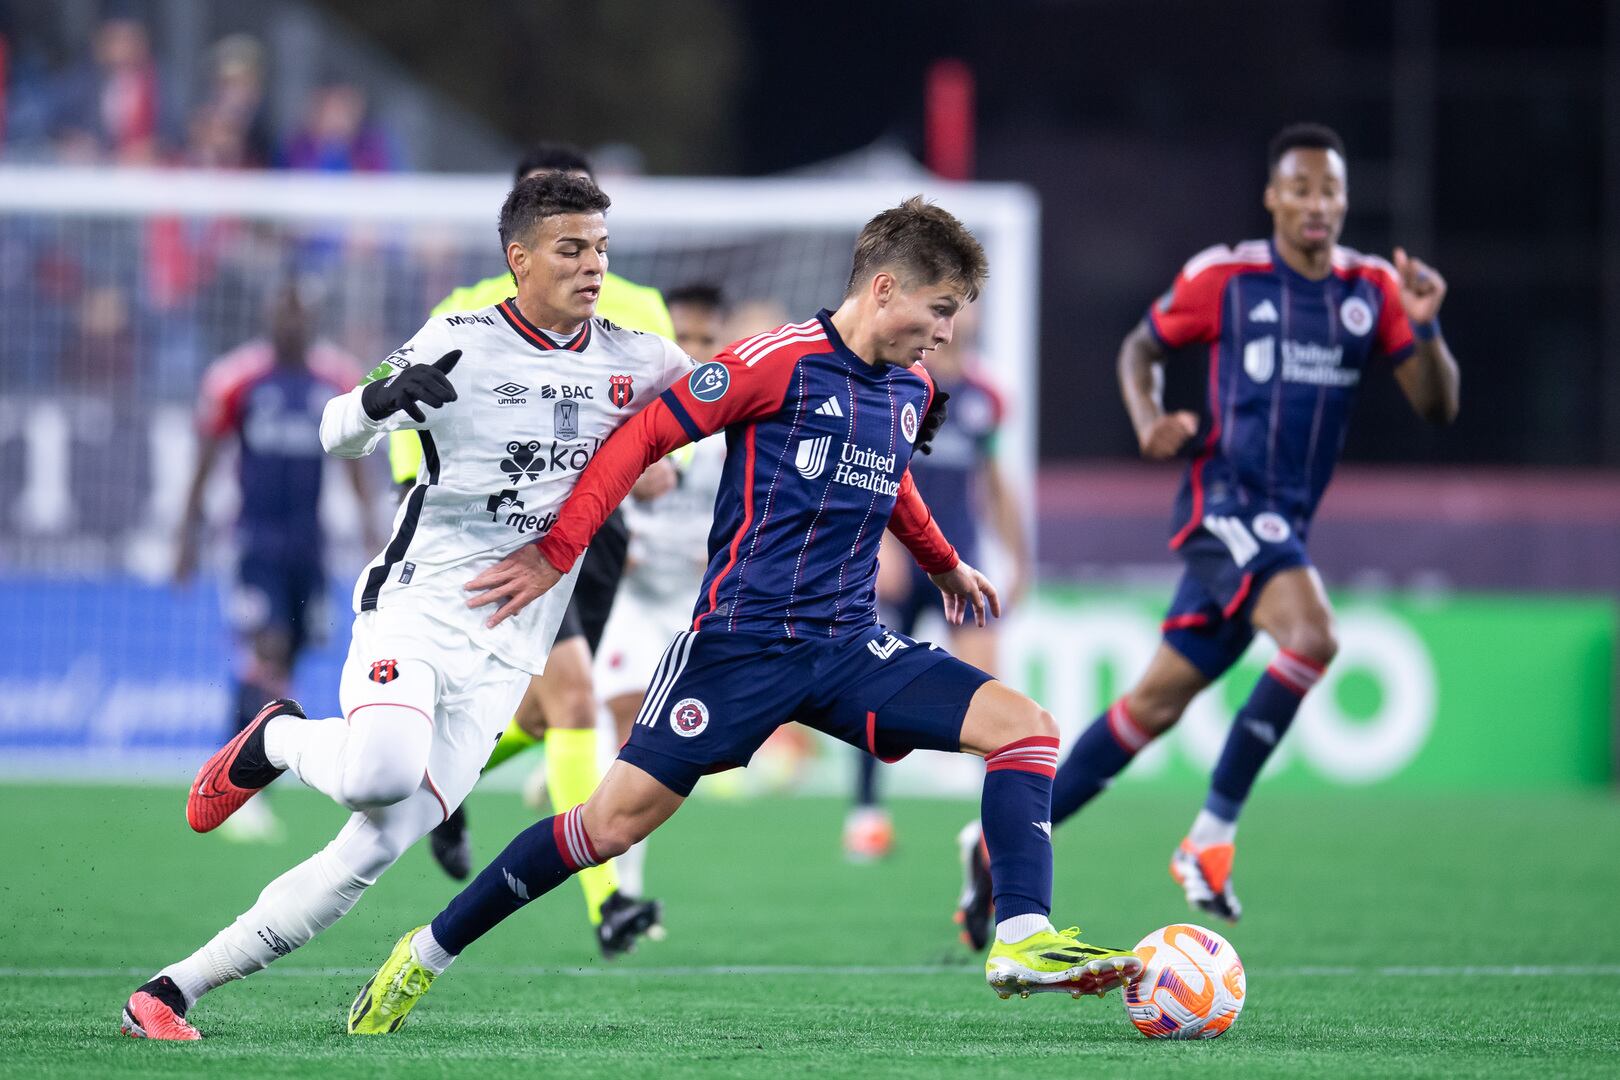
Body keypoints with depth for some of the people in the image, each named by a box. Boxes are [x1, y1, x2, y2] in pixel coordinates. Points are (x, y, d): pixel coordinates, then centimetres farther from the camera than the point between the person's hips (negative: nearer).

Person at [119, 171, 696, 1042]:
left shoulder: (634, 362, 7)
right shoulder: (460, 343, -4)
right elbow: (339, 437, -6)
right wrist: (382, 397, -29)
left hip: (506, 651, 4)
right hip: (419, 604, -3)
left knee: (374, 849, -8)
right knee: (380, 775, -33)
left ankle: (173, 990, -1)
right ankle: (281, 741, 3)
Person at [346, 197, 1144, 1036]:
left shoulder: (910, 393, 10)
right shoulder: (781, 362, -12)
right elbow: (643, 436, -10)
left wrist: (943, 565, 46)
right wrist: (556, 551, -13)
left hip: (849, 645, 6)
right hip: (741, 641, -6)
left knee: (1023, 725, -12)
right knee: (615, 820, -7)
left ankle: (1023, 940, -19)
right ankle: (426, 953, 9)